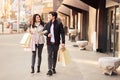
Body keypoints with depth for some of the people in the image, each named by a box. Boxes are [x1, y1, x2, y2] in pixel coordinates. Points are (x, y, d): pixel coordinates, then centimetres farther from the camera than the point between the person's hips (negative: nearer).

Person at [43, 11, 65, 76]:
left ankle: (53, 68, 25)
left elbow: (62, 33, -7)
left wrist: (63, 42, -14)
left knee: (55, 56, 10)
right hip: (49, 42, 2)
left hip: (56, 43, -2)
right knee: (49, 55, -5)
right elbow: (44, 31, 14)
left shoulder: (59, 24, -6)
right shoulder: (48, 24, 6)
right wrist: (47, 34, -8)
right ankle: (50, 70, -6)